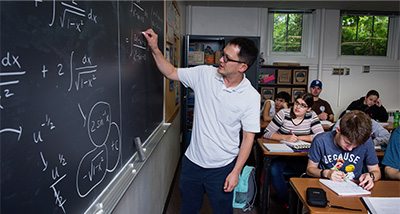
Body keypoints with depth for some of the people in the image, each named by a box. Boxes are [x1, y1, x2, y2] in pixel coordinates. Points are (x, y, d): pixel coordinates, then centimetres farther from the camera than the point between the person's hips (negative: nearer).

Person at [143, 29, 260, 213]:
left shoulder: (251, 96, -14)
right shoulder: (204, 74, -7)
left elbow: (248, 137, -10)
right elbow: (171, 73, 6)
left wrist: (236, 172, -10)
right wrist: (155, 49, -6)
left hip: (222, 168, -3)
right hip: (192, 161, 3)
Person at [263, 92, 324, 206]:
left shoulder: (312, 116, 3)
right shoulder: (283, 113, -3)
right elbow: (267, 133, -7)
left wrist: (298, 138, -13)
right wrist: (285, 137, -23)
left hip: (299, 158, 2)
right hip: (280, 155, -1)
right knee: (274, 170, -32)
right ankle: (286, 202, -11)